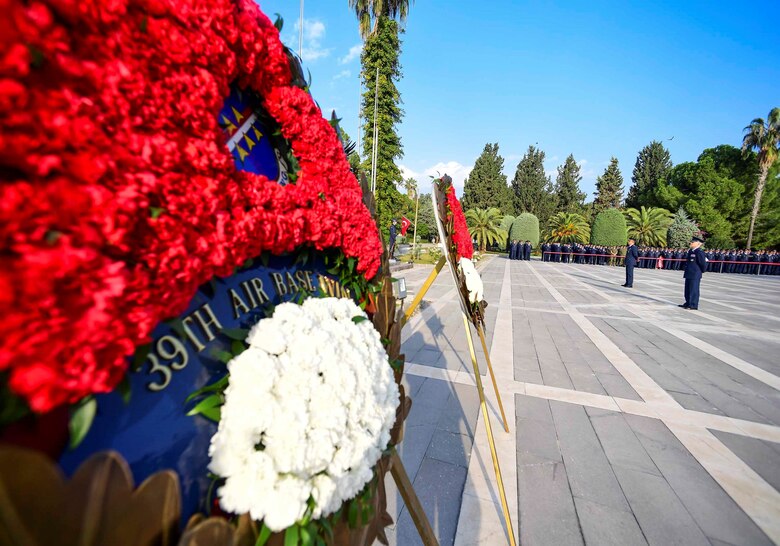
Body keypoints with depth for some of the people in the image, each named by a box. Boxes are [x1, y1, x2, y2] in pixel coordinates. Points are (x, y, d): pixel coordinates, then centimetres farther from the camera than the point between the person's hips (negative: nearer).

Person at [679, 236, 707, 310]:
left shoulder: (699, 252, -14)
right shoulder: (690, 251, 12)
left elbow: (703, 263, -12)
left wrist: (702, 271, 1)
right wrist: (687, 272, 18)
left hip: (695, 275, -9)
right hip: (689, 274, 9)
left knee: (694, 289, -3)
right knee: (687, 289, 15)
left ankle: (693, 305, 4)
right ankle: (688, 303, 25)